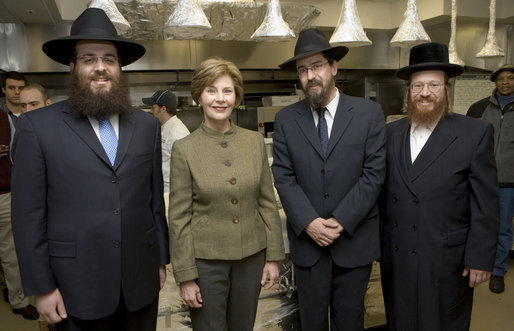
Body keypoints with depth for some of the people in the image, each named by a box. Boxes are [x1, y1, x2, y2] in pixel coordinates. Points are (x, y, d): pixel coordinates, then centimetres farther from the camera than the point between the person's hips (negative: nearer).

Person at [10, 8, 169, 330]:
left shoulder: (147, 125, 2)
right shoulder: (37, 126, -6)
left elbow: (155, 199, 6)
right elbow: (28, 214, -5)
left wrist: (161, 259, 9)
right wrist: (41, 287, -4)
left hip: (141, 279, 3)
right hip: (77, 286, -2)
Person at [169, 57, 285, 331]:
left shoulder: (255, 141, -1)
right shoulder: (184, 149, -9)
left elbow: (267, 202, 3)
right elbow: (179, 218, -7)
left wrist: (273, 256, 3)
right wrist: (186, 277, -6)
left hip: (251, 256, 3)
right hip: (206, 259, -3)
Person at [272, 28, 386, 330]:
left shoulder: (369, 113, -3)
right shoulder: (286, 119, 0)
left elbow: (374, 173, -8)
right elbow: (284, 177, -3)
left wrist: (340, 221, -14)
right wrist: (308, 222, -14)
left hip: (354, 239, -1)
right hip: (307, 239, 1)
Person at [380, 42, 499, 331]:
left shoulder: (476, 133, -7)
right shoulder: (391, 132, 4)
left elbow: (486, 206, -8)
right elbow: (384, 194, 7)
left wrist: (480, 259, -9)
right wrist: (380, 242, 6)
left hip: (446, 260, -3)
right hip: (396, 258, 4)